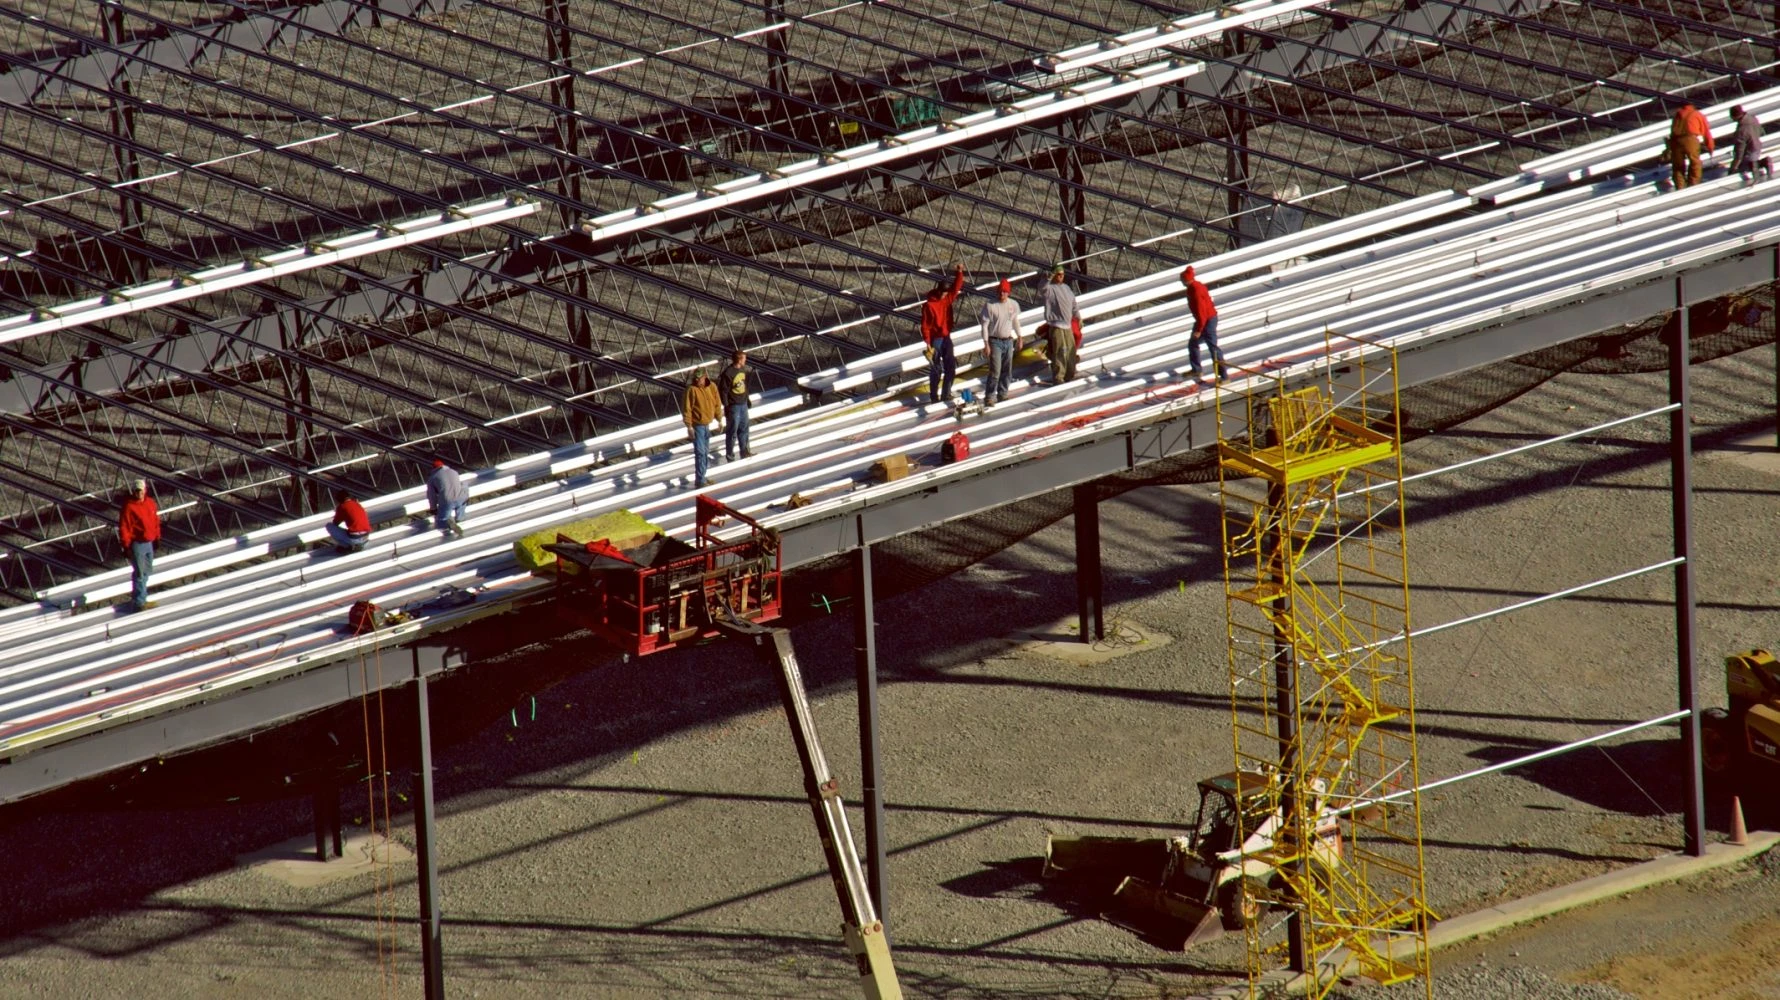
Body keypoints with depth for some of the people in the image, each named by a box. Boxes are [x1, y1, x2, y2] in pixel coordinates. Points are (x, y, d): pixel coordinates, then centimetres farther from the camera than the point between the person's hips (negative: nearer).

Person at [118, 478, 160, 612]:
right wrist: (126, 546, -16)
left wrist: (157, 538, 17)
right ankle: (139, 602, 4)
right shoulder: (129, 507, -17)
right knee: (139, 573, -3)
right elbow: (123, 528, -16)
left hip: (149, 543, 8)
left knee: (146, 571, 17)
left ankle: (139, 597, 30)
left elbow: (156, 521, 16)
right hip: (137, 544, -8)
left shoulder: (150, 503, 4)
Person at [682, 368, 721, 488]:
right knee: (700, 452, -9)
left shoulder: (712, 387, 0)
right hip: (697, 425, -6)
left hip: (707, 424, 6)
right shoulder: (692, 389, -17)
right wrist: (689, 426, -17)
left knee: (705, 451, 15)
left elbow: (717, 404, 12)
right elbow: (686, 408, -15)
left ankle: (702, 477, 27)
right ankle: (700, 480, -6)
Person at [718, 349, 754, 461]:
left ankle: (745, 452, 33)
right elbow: (724, 391, -19)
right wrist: (726, 407, -18)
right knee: (732, 432, 4)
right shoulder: (728, 373, -22)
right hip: (733, 406, -7)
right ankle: (730, 456, 15)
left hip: (743, 404, 7)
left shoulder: (744, 369, 1)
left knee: (743, 429, 19)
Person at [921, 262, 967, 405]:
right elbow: (925, 326, -15)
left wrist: (959, 272, -11)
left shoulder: (947, 298, 3)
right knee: (936, 369, 0)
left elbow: (956, 286, 6)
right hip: (935, 339, -6)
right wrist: (928, 344, -17)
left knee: (951, 367, 5)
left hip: (946, 338, 6)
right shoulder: (929, 305, -15)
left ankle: (946, 394, 13)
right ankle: (933, 397, 9)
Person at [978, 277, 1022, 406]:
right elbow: (985, 325, -11)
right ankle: (989, 397, -8)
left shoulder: (1014, 305, 2)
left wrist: (1019, 338, 19)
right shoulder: (990, 305, -12)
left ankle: (1002, 394, 22)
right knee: (995, 371, -12)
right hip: (995, 341, -5)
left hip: (1009, 341, 5)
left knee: (1006, 371, 10)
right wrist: (986, 344, -15)